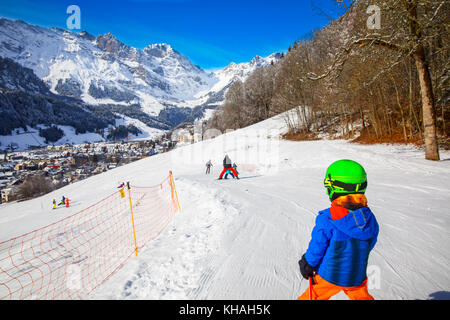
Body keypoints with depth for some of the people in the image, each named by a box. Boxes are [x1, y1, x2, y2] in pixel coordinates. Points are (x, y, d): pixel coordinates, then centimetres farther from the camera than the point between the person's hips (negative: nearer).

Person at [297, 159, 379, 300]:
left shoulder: (326, 219, -27)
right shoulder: (370, 219, -11)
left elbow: (316, 248, -18)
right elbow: (369, 245, 4)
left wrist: (306, 266, 0)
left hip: (329, 276, -4)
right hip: (358, 276, 4)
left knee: (314, 296, 18)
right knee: (361, 296, 28)